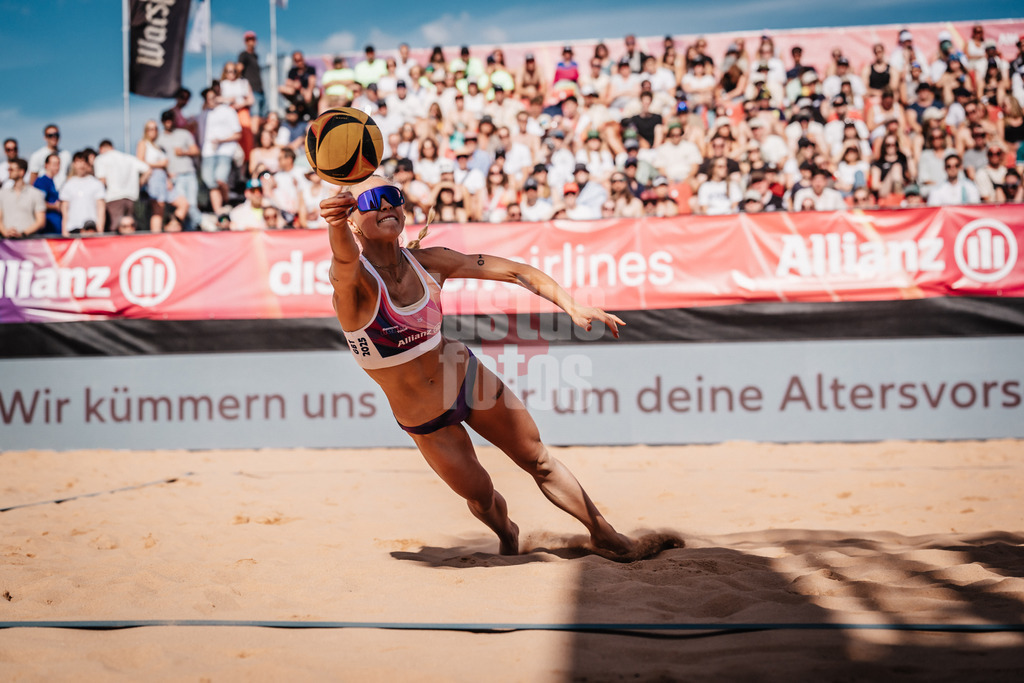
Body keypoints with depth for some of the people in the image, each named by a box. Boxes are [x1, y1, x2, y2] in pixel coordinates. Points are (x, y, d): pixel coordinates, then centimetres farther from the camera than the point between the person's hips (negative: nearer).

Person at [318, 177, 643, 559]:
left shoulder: (428, 263, -12)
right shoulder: (353, 280, -26)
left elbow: (514, 271, -8)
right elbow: (346, 259, -51)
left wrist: (571, 305, -21)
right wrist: (337, 225, -76)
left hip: (469, 379, 3)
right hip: (425, 421, -3)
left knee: (539, 462, 13)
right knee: (479, 495, 12)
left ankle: (603, 534, 34)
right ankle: (507, 534, 49)